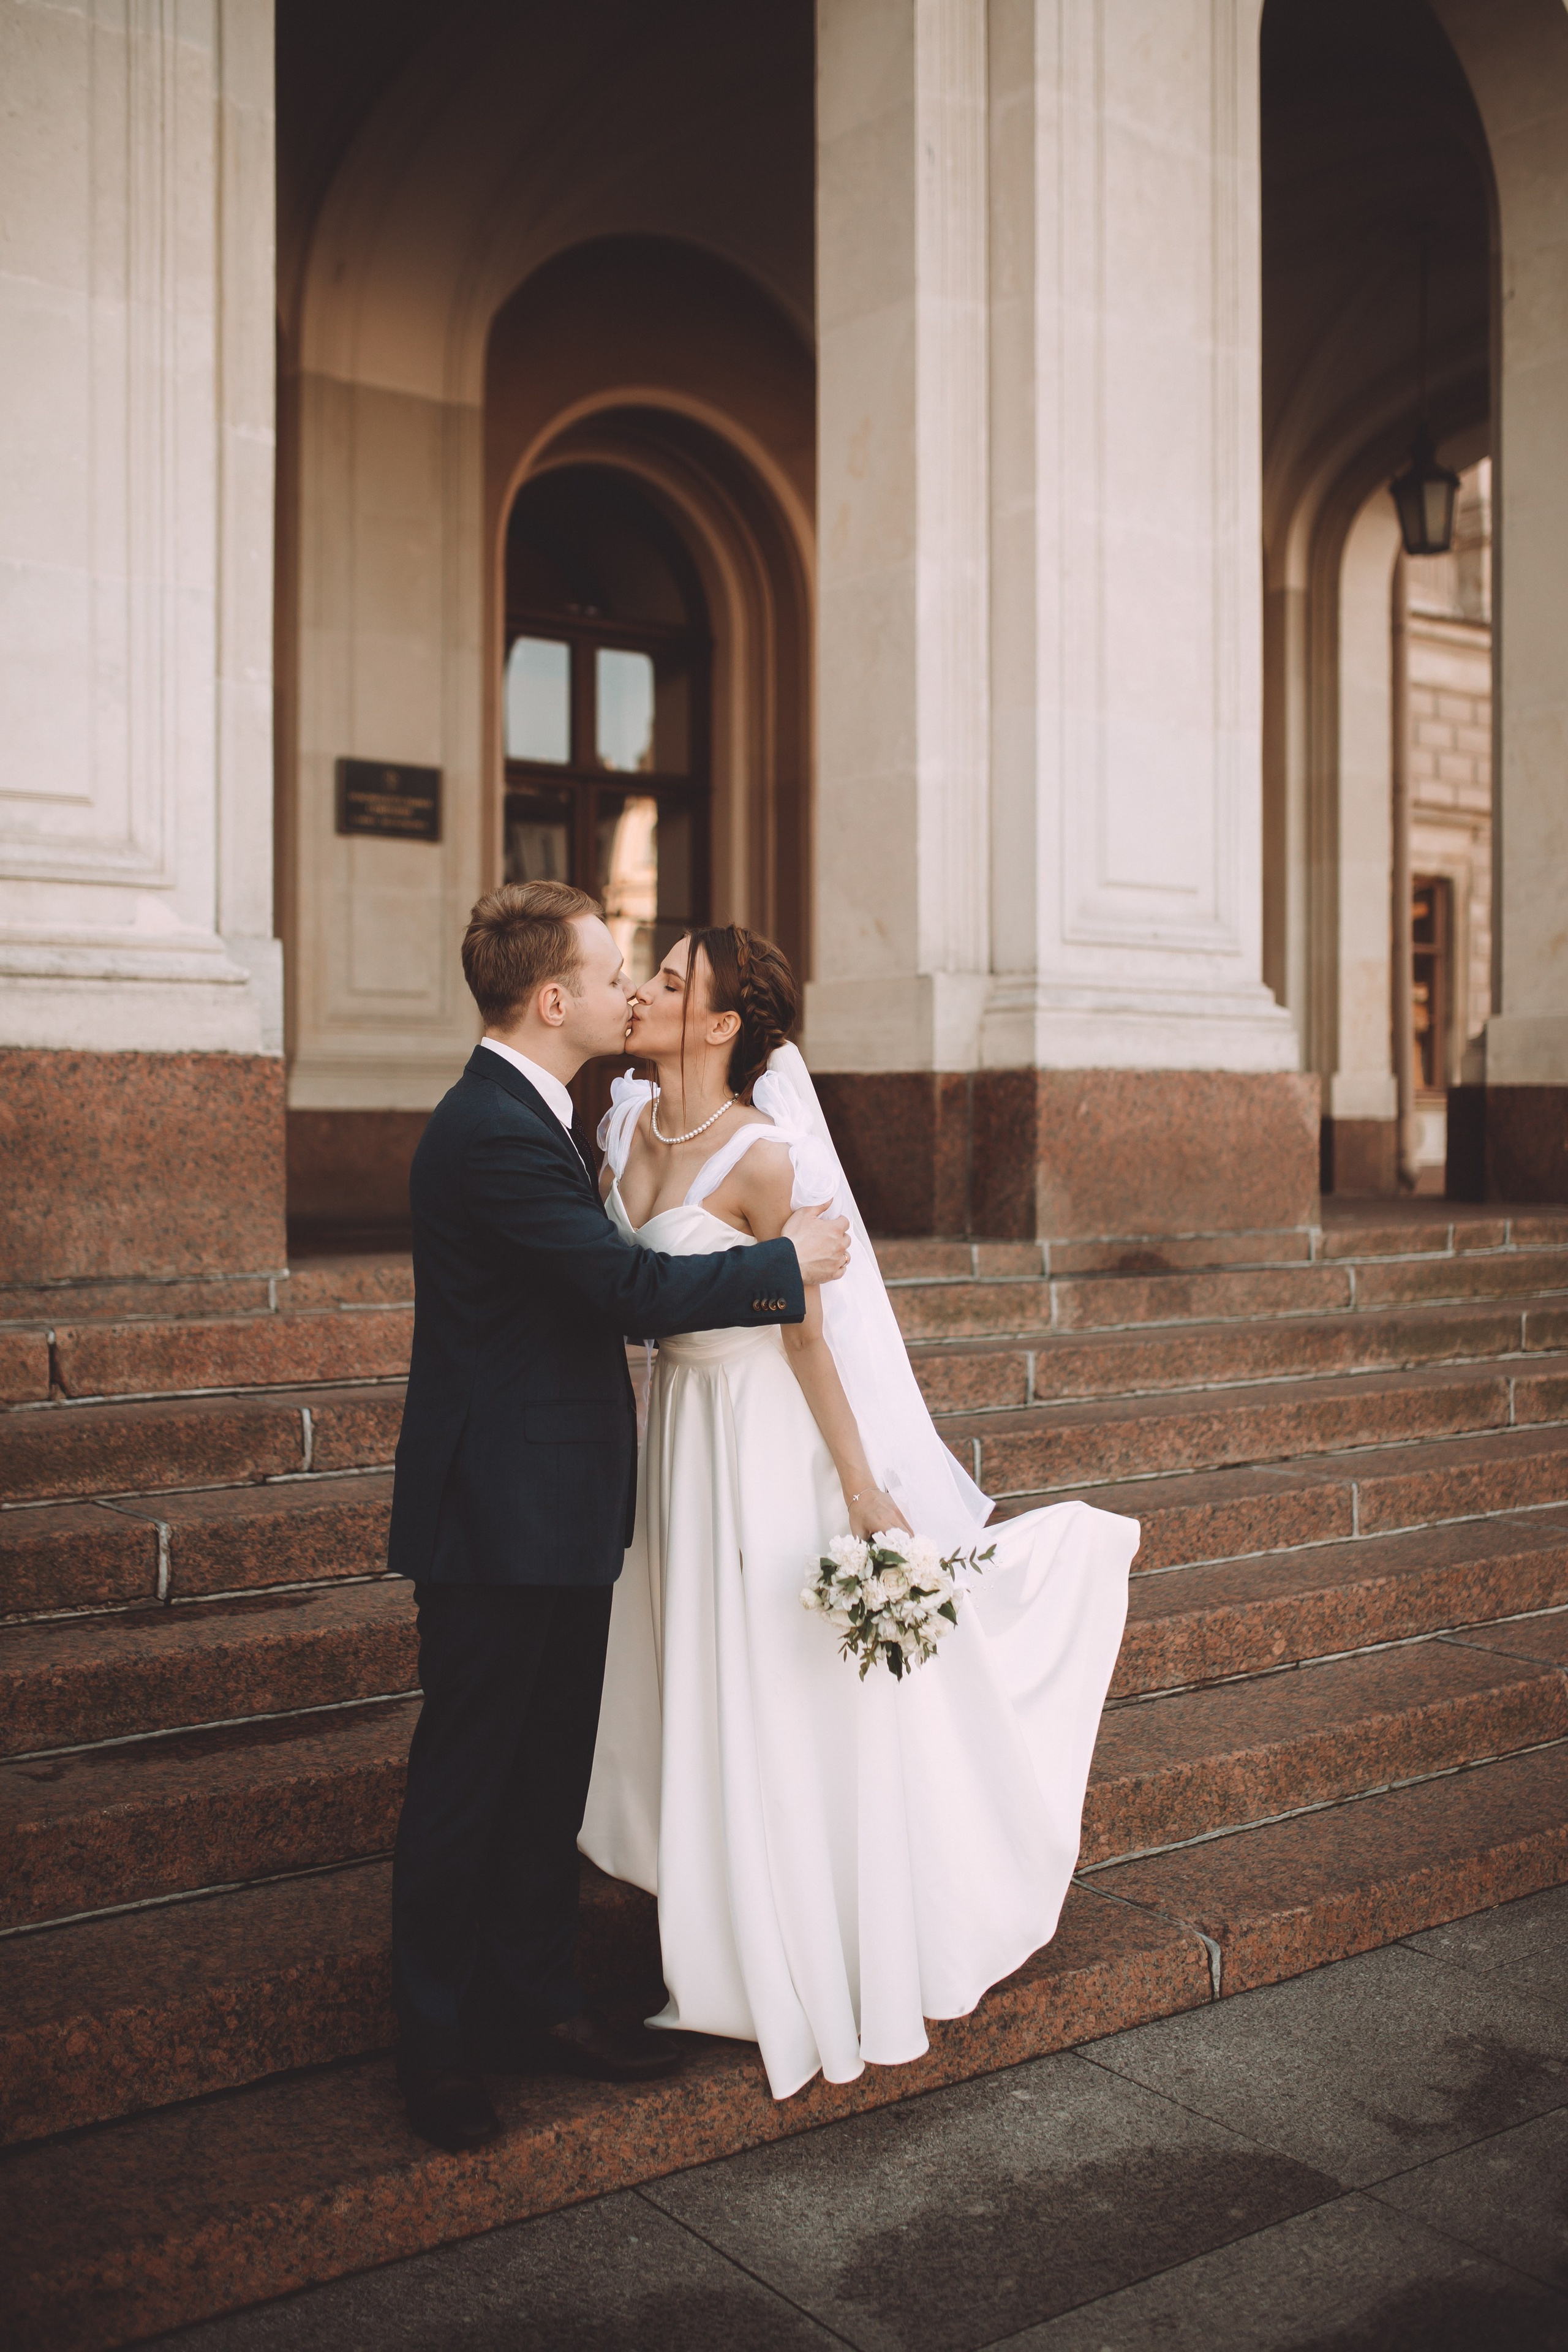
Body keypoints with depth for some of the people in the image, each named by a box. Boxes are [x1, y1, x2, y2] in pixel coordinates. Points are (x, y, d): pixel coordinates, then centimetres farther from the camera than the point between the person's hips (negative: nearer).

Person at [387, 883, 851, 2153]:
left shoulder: (526, 1117, 12)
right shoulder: (494, 1132, -22)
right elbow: (634, 1286, -25)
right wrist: (786, 1263, -11)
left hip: (559, 1508, 10)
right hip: (501, 1518, -10)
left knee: (552, 1765, 17)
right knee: (468, 1775, 5)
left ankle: (535, 1998, 31)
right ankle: (438, 2037, 21)